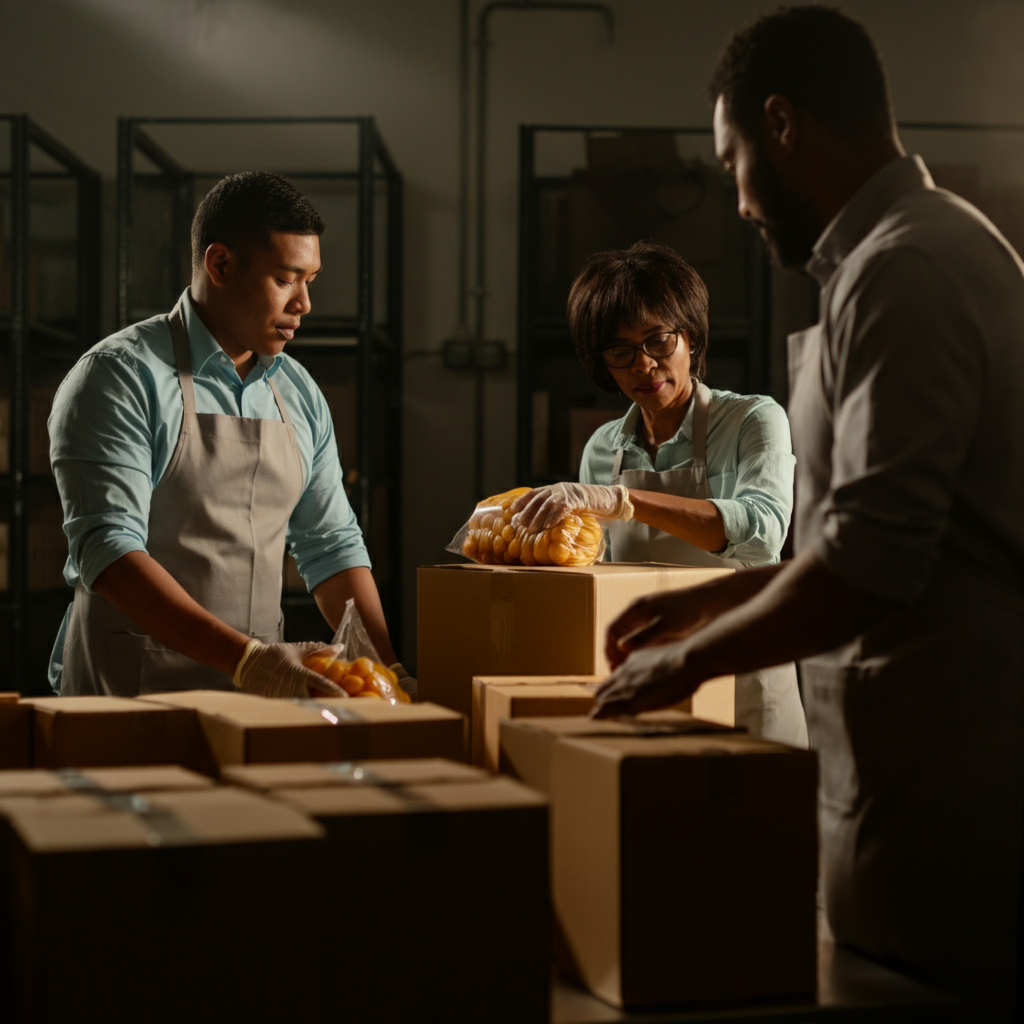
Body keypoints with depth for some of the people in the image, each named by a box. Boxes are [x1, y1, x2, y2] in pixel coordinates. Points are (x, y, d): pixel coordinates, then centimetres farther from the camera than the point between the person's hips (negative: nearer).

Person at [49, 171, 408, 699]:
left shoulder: (299, 393, 14)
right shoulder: (121, 377, -6)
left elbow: (332, 546, 19)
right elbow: (106, 551, -16)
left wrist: (388, 672, 5)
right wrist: (248, 658, -24)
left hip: (262, 693, 5)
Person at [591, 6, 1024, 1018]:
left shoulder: (903, 270, -17)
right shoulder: (936, 245, 15)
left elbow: (872, 559, -23)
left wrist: (690, 660, -9)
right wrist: (718, 600, 17)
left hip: (938, 788, -10)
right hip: (928, 767, 10)